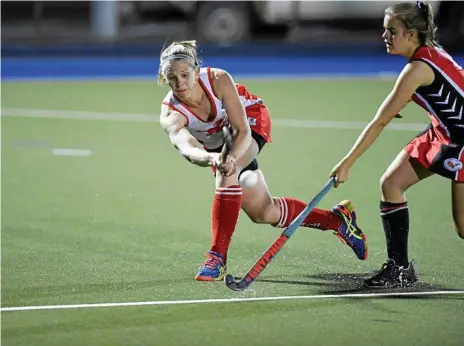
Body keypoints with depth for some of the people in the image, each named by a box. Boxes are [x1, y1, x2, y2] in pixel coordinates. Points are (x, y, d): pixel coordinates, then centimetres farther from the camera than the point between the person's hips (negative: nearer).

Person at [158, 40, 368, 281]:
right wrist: (212, 158, -73)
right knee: (263, 212, 6)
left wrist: (231, 159, -57)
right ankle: (337, 218, 27)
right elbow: (187, 148, -51)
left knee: (227, 172, -35)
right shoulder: (171, 115, -31)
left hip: (251, 120, -4)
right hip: (217, 144, 4)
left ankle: (218, 257, -31)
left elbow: (242, 131, -36)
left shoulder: (218, 80, -34)